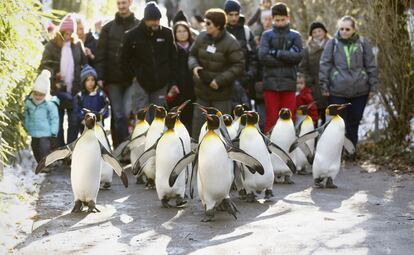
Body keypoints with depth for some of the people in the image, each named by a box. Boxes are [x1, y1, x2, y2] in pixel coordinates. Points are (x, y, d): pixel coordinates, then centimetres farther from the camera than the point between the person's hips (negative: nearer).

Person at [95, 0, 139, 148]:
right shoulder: (108, 28, 8)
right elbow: (100, 54, 5)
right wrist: (100, 77, -4)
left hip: (132, 79, -2)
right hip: (113, 80, 2)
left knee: (128, 113, -11)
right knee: (117, 116, 3)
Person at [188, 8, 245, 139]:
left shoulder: (230, 42, -15)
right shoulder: (202, 37, 1)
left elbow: (239, 66, -16)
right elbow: (193, 55, 14)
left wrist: (220, 80, -21)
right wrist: (194, 66, -9)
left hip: (221, 93, -5)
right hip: (202, 90, 5)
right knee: (198, 121, 11)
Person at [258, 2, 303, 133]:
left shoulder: (295, 36, 9)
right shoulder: (267, 35, 6)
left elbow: (298, 55, -6)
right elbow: (263, 56, -8)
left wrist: (277, 53, -9)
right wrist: (286, 59, -8)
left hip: (289, 83, 1)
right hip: (271, 82, -1)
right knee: (271, 119, 0)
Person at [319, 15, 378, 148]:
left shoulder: (363, 43, 5)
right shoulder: (332, 43, 2)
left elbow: (371, 66, 7)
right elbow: (325, 65, 3)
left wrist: (373, 86, 4)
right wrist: (324, 85, -2)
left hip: (359, 91, 1)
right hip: (337, 91, -1)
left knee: (354, 122, 8)